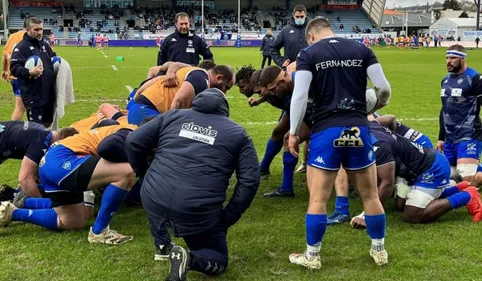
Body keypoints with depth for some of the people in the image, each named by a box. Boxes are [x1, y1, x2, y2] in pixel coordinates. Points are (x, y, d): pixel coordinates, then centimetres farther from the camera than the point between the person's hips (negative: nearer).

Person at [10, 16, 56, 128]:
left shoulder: (44, 45, 13)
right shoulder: (21, 47, -11)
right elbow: (14, 68, -19)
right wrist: (29, 72, -36)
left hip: (48, 92, 7)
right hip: (33, 95, -7)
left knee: (47, 123, 18)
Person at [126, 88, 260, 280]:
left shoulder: (173, 116, 18)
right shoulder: (237, 133, 15)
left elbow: (134, 142, 13)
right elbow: (249, 181, 5)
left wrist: (144, 175, 29)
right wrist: (227, 219, 10)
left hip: (154, 200, 3)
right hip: (199, 211, -2)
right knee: (218, 260, 20)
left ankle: (162, 246, 34)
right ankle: (190, 258, -10)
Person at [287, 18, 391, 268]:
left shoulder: (309, 54, 1)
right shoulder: (361, 50, 9)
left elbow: (300, 96, -9)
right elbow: (384, 88, 4)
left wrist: (293, 132, -1)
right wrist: (376, 105, 26)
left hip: (326, 131, -3)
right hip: (358, 129, 3)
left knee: (318, 198, 5)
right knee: (370, 195, 15)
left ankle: (312, 257, 13)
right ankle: (379, 251, 27)